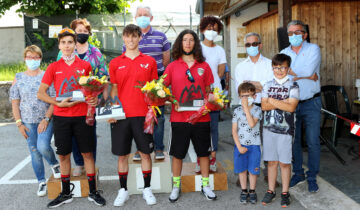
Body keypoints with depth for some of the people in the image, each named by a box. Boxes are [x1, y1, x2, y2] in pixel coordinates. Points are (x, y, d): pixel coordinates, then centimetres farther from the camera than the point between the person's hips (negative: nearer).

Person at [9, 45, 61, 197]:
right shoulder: (19, 78, 6)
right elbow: (15, 102, 6)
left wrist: (46, 119, -14)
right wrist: (19, 123, 0)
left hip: (46, 120, -3)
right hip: (28, 122, 3)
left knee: (43, 147, -20)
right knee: (34, 152, 7)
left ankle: (54, 164, 13)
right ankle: (41, 182, 22)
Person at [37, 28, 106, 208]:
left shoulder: (85, 65, 3)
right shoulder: (53, 67, 3)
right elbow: (40, 93, 2)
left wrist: (95, 99, -6)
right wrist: (58, 103, -12)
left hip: (82, 116, -1)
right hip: (61, 117, 1)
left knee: (87, 153, 3)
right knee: (63, 155, 7)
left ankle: (93, 192, 15)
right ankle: (66, 193, 21)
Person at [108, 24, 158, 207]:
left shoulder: (149, 61, 5)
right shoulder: (115, 63, 7)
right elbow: (114, 89, 9)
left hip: (142, 115, 0)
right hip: (121, 115, 1)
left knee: (145, 152, 5)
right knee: (122, 154, 6)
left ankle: (147, 189, 19)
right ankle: (123, 190, 20)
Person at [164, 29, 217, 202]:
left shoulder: (204, 66, 6)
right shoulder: (172, 66, 3)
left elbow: (208, 91, 12)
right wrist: (173, 102, -12)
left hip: (201, 117, 1)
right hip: (179, 117, -1)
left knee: (203, 151, 10)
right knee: (177, 153, 7)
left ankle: (205, 185, 26)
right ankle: (176, 186, 23)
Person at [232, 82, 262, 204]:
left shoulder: (257, 110, -5)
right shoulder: (237, 111, 0)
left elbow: (252, 124, -23)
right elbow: (234, 131, -1)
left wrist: (246, 108, -22)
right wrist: (239, 147, -8)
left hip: (254, 145, -1)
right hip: (240, 145, 2)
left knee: (253, 170, 6)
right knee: (242, 169, 9)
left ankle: (252, 191, 24)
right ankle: (244, 191, 25)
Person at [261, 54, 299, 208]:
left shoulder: (293, 86, -2)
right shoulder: (268, 85, 8)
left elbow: (291, 107, -14)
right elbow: (264, 106, -3)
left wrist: (273, 101, -9)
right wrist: (282, 102, -13)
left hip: (285, 129, -3)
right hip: (269, 127, 3)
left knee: (284, 162, 4)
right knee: (271, 161, 10)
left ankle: (285, 193, 16)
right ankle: (271, 191, 20)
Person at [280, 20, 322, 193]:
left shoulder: (313, 49, -2)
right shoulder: (284, 53, 7)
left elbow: (308, 70, -19)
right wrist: (306, 75, -18)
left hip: (311, 103, -3)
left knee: (313, 142, 0)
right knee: (293, 141, 10)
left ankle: (312, 177, 14)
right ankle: (298, 173, 26)